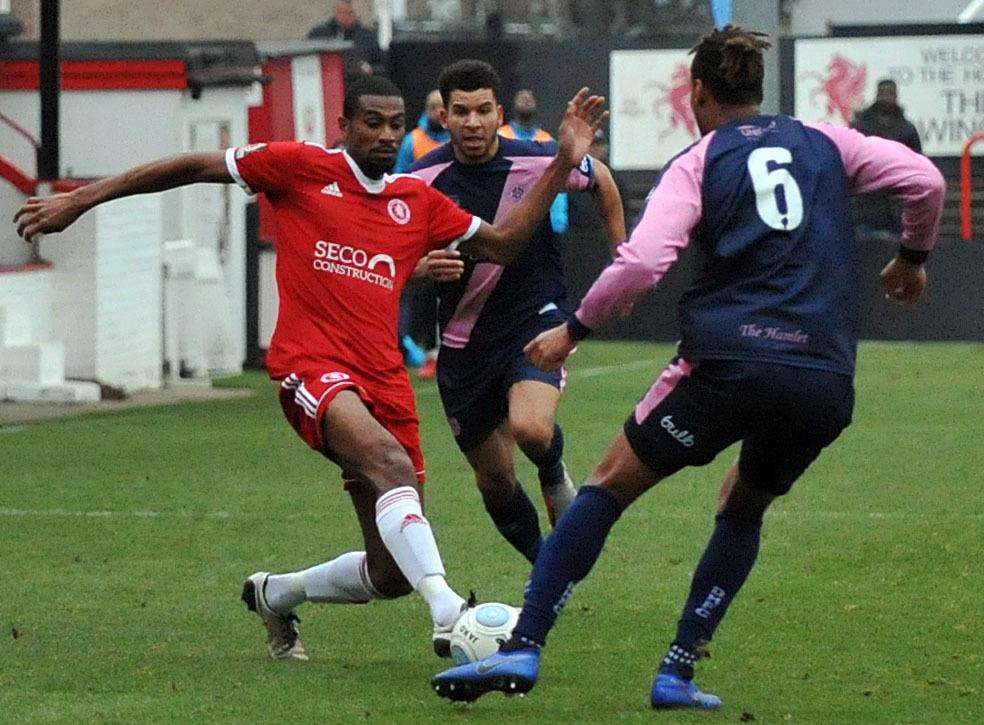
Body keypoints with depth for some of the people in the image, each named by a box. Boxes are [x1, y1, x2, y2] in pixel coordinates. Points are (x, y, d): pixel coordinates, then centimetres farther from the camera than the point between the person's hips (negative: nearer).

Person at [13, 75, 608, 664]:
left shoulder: (419, 201, 16)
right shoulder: (302, 168, 3)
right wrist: (79, 201, 7)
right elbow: (193, 168, 8)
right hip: (312, 369, -6)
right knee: (392, 464, -37)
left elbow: (503, 243, 18)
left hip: (385, 382, 6)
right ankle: (448, 611, -49)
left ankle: (276, 594, 32)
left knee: (392, 575, 4)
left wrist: (565, 164, 9)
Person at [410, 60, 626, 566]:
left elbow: (600, 179, 11)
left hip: (535, 318, -2)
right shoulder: (424, 181, -11)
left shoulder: (538, 162, -11)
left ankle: (554, 473, 8)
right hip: (465, 340, 2)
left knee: (530, 428, -30)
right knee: (494, 481, 6)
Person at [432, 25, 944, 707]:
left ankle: (523, 648, -1)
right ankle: (679, 672, 15)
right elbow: (924, 179, 9)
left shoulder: (695, 165, 7)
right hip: (826, 382, 3)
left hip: (728, 363, -3)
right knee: (744, 507, 27)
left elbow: (642, 261, -7)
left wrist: (574, 330, 6)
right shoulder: (825, 143, 17)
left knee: (609, 487, 10)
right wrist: (914, 256, 27)